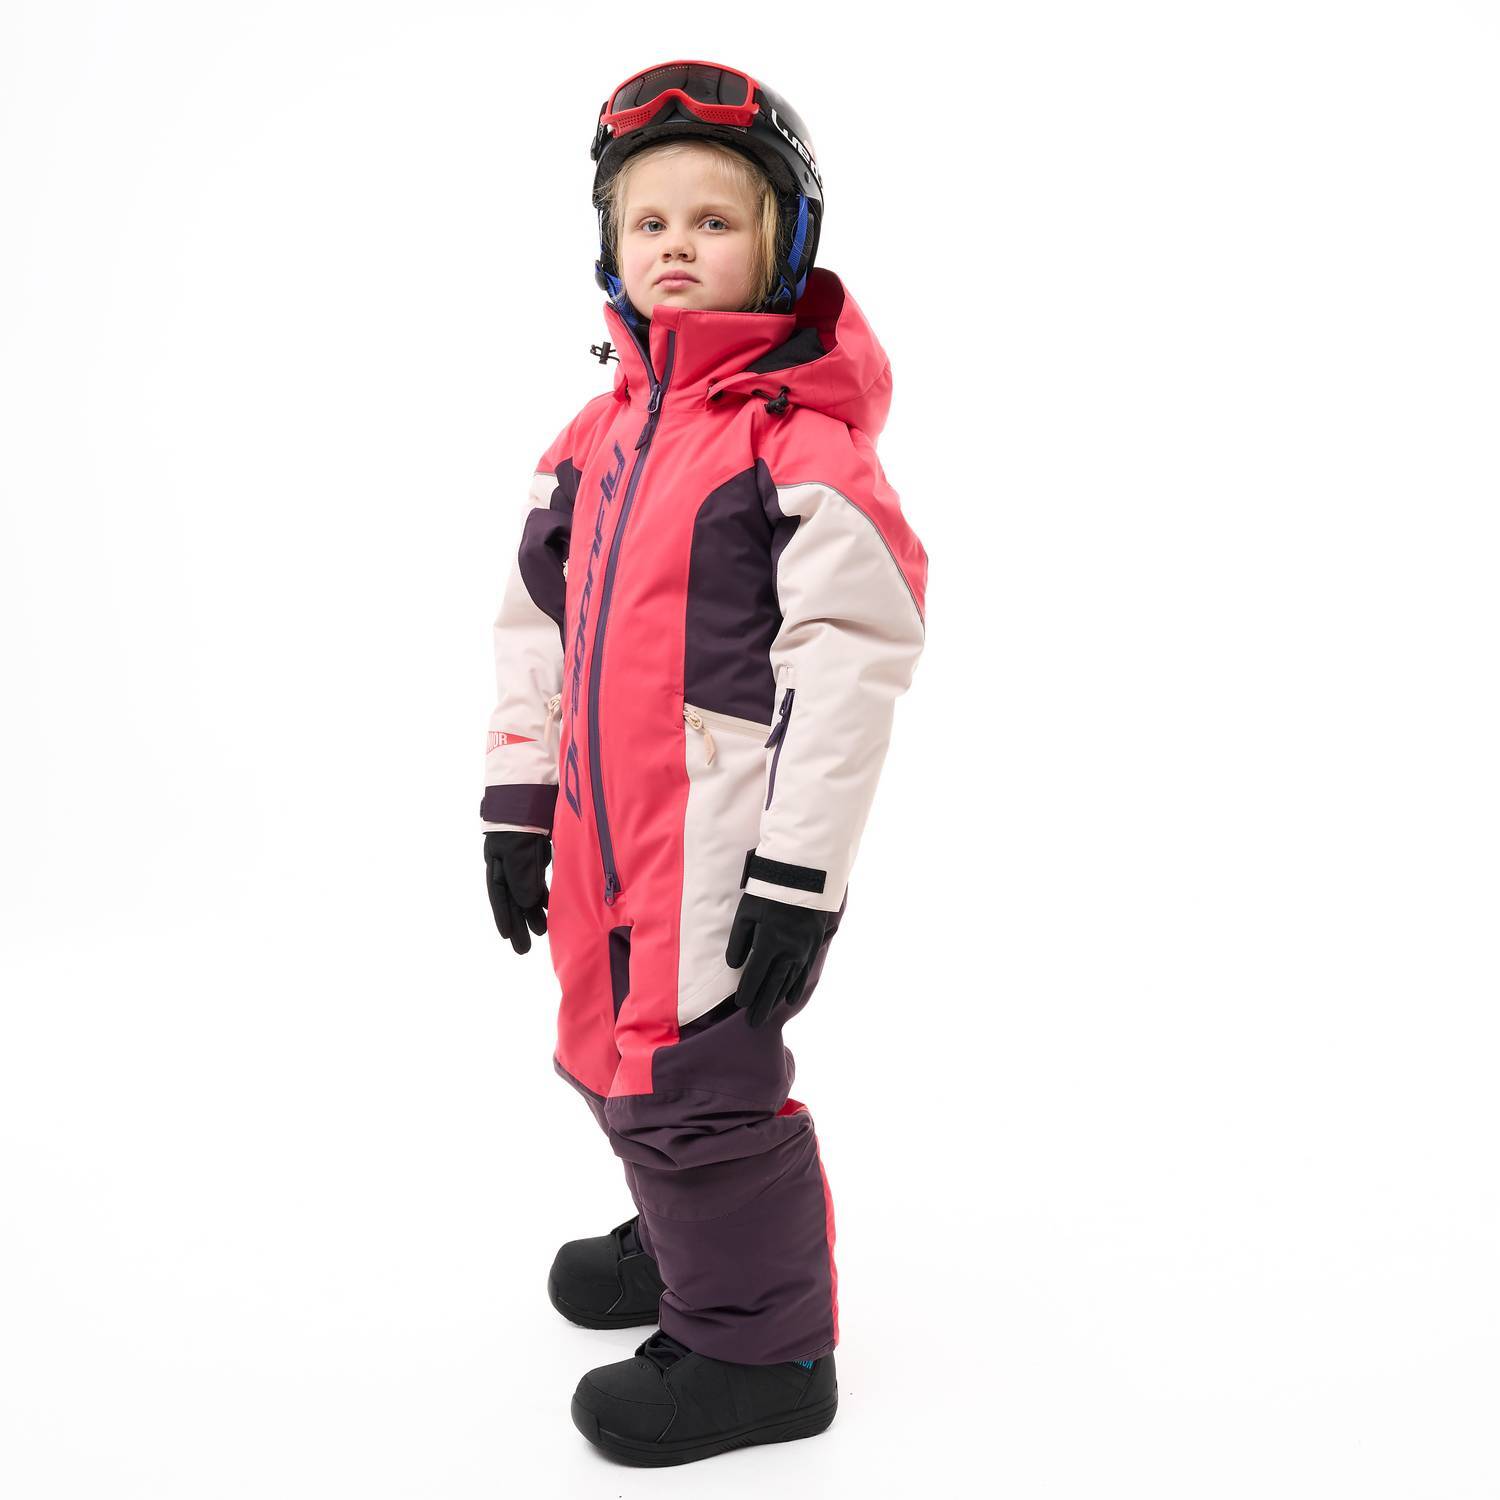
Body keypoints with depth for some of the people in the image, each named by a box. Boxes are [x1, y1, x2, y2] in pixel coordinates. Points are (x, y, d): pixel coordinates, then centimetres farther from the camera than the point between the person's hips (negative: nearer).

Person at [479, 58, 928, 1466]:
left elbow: (854, 654, -17)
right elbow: (537, 623, 16)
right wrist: (516, 807, 13)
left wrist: (799, 871, -19)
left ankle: (754, 1345, 20)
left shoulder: (803, 441, -13)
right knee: (612, 1047, 21)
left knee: (689, 1077, -2)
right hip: (604, 826, 8)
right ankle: (691, 1233, 48)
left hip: (727, 839, -8)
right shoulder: (596, 435, 11)